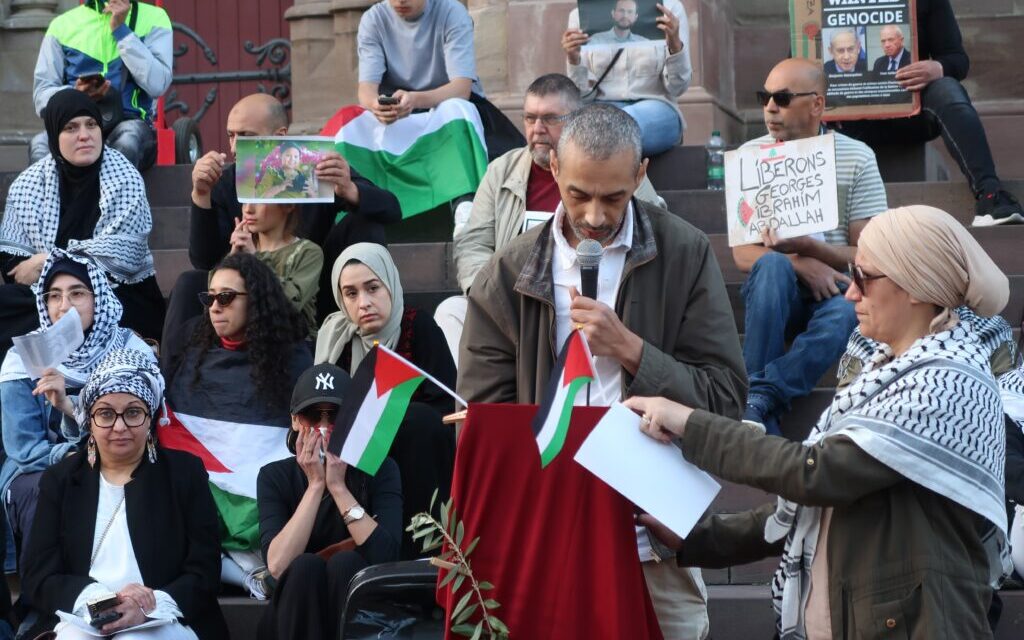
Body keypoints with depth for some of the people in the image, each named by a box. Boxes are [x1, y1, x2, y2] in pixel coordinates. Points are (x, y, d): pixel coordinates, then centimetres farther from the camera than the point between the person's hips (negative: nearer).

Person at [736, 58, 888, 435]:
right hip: (774, 292, 1)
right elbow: (743, 253, -5)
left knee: (844, 316, -36)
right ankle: (763, 418, -36)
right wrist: (802, 265, -23)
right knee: (772, 265, -34)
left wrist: (809, 248, -23)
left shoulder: (857, 159, -2)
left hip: (834, 289, -1)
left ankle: (757, 401, -35)